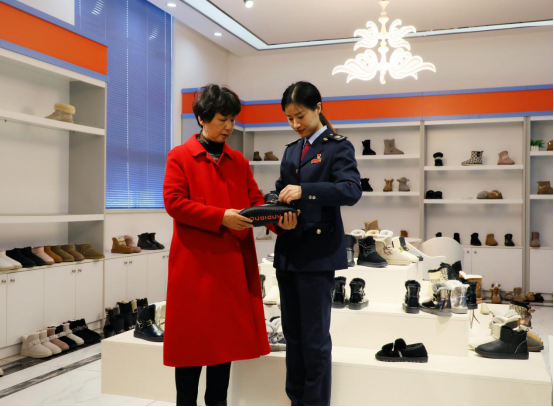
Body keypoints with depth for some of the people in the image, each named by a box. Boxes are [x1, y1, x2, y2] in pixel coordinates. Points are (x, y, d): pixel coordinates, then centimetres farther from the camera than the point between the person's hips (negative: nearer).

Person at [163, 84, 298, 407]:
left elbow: (256, 201, 7)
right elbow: (175, 202, -11)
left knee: (227, 333, 11)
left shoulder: (239, 161, 14)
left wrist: (279, 220, -13)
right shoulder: (180, 157, -1)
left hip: (233, 262, 5)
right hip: (195, 262, -5)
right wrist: (220, 217, -20)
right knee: (192, 335, 3)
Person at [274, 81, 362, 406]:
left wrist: (304, 191, -29)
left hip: (318, 252, -7)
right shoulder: (291, 151, 17)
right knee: (293, 333, 14)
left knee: (315, 337, 1)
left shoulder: (338, 147, -3)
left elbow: (351, 190, -18)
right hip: (288, 252, 7)